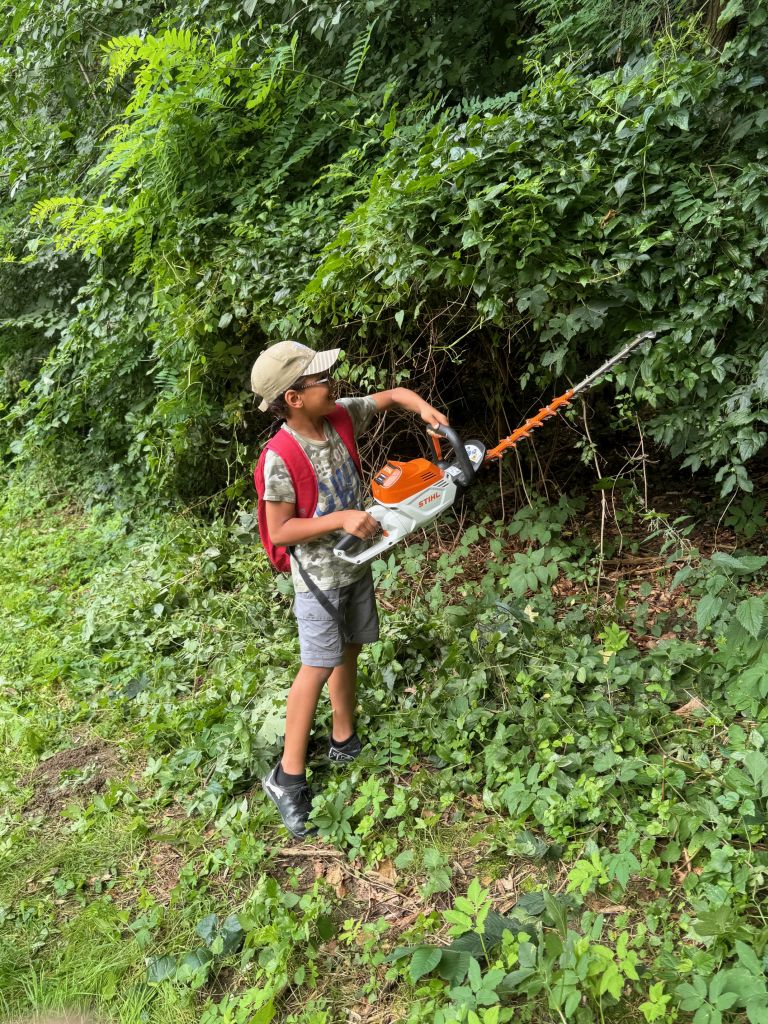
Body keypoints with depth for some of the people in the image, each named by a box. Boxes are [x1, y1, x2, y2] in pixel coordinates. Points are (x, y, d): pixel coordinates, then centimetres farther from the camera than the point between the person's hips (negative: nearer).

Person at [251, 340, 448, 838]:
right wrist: (341, 519, -27)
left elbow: (394, 394, 6)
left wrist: (424, 408, -15)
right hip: (319, 575, -7)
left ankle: (345, 742, 36)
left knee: (349, 652, 17)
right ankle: (288, 777, 8)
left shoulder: (342, 417, -6)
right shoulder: (280, 458, -24)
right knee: (319, 666, -6)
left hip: (356, 564, 7)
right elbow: (279, 531, -20)